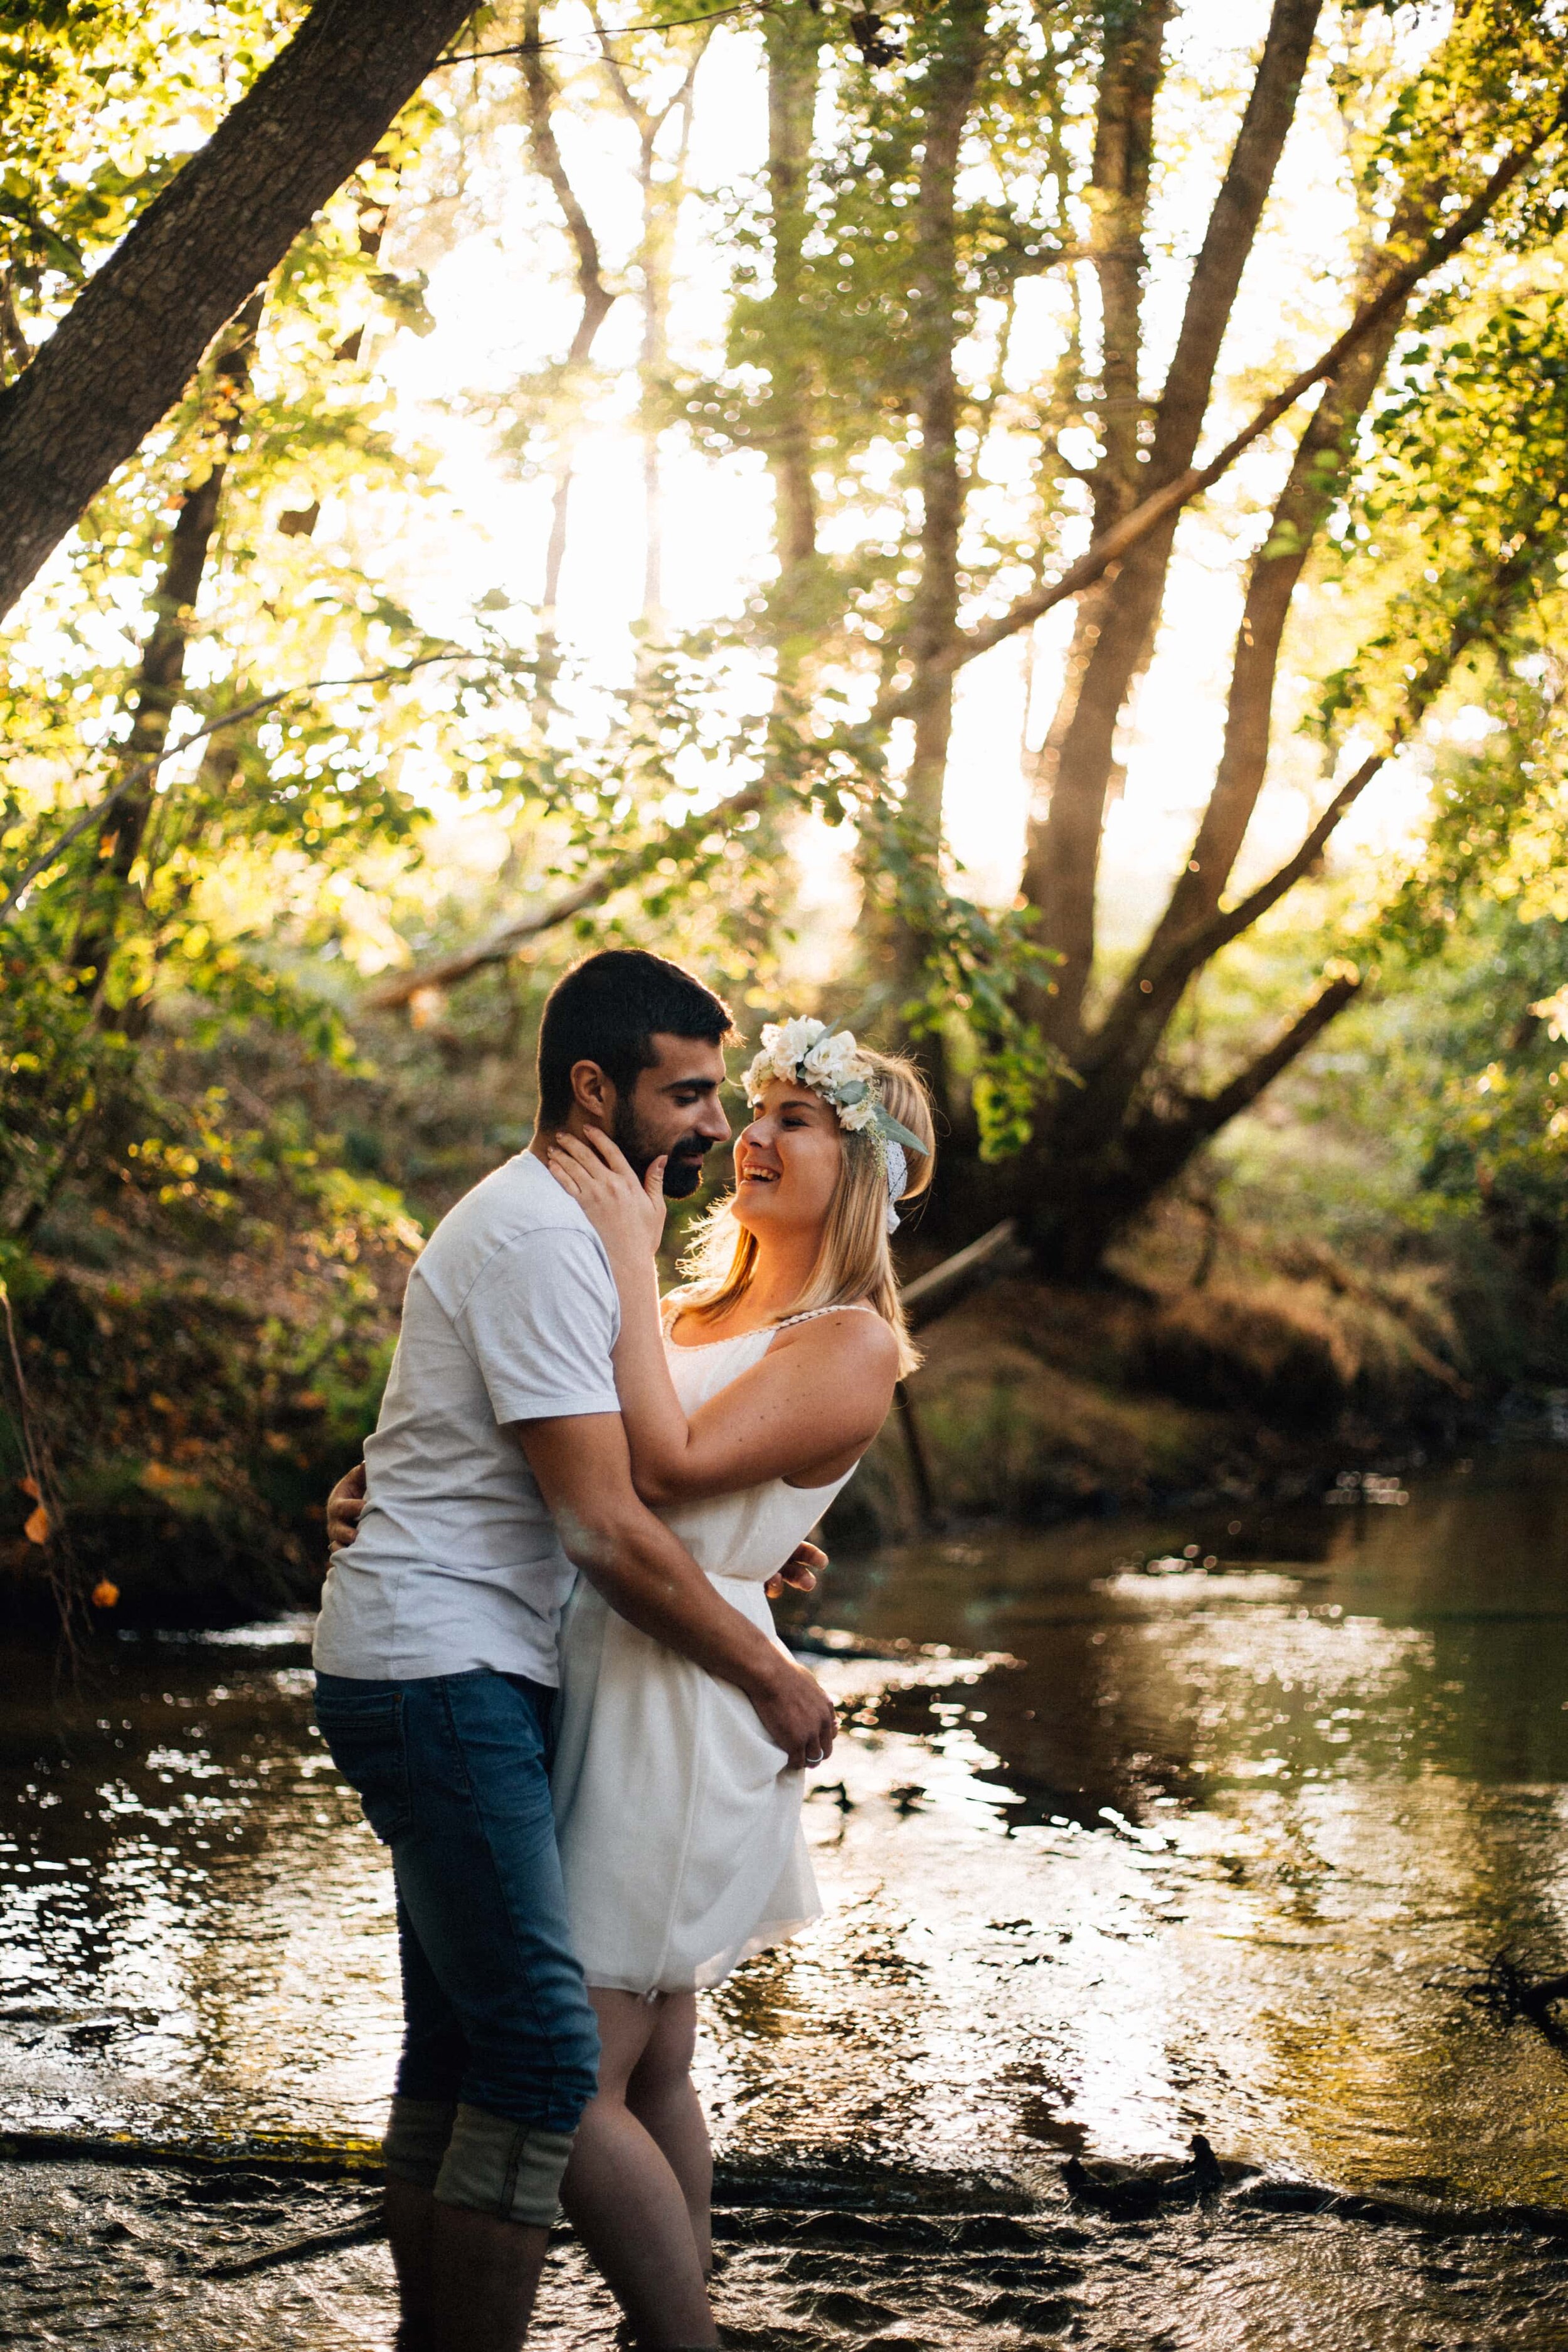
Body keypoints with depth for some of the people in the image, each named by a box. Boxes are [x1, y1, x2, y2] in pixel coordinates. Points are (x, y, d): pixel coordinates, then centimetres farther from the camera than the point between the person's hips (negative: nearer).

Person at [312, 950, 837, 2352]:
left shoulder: (567, 1223, 17)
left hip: (464, 1678, 11)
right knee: (543, 2056, -13)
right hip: (444, 1674, -11)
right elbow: (603, 1530, -19)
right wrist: (768, 1676, -9)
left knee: (460, 2048, 14)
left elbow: (593, 1480, 30)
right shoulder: (540, 1240, -16)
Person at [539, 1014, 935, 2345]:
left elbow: (670, 1465, -20)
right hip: (599, 1677, 8)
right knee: (652, 2070, 14)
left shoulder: (854, 1346, -8)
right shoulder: (701, 1305, 17)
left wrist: (631, 1255, -16)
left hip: (683, 1712, -8)